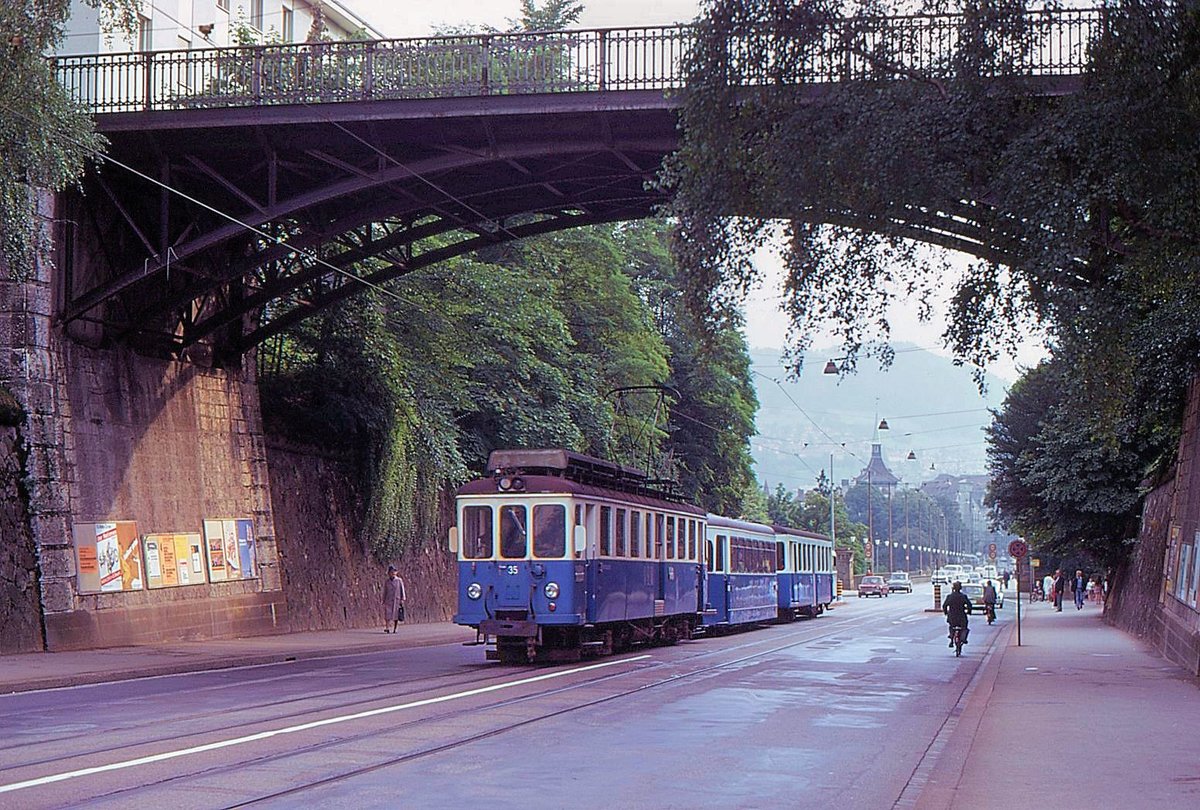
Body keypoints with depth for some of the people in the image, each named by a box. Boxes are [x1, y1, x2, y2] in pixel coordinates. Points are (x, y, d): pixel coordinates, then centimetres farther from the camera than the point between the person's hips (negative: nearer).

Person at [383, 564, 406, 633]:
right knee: (387, 615, -11)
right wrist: (384, 601, 8)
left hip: (397, 600, 0)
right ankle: (386, 627, -12)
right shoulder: (387, 582, 6)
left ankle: (395, 629, 9)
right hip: (388, 600, 0)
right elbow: (384, 592, 10)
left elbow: (402, 590, 4)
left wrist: (402, 599, -2)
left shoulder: (399, 580, 3)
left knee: (396, 616, 2)